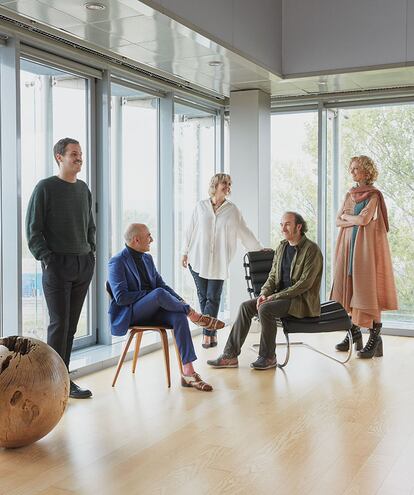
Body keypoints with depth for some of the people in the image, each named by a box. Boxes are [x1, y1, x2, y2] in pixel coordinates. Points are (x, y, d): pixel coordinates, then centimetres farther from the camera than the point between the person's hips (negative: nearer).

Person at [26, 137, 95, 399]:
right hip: (57, 265, -6)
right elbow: (33, 230, -6)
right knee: (59, 324, -7)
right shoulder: (45, 188, -4)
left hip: (84, 265, 6)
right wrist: (47, 259, -13)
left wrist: (91, 252, 12)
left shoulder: (84, 189, 14)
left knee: (71, 325, 8)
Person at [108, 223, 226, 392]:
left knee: (179, 316, -25)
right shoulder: (117, 262, -9)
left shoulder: (147, 258, 15)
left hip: (150, 310, 7)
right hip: (128, 314, -6)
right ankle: (195, 316, -15)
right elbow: (121, 297, -17)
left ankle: (188, 372, -31)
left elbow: (160, 283, 13)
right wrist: (150, 293, -16)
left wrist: (180, 301, -4)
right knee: (159, 293, -35)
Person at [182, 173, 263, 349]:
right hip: (198, 259, 1)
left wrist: (260, 250, 8)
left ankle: (207, 334, -1)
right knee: (203, 297, 4)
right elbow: (191, 230, 9)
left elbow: (245, 232, 9)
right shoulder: (200, 206, 5)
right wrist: (185, 252, 9)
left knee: (213, 298, -5)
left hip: (218, 262, -1)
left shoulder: (232, 210, 4)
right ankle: (212, 333, 14)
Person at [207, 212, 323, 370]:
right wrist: (264, 294, -6)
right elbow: (273, 276, 15)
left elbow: (305, 283, -19)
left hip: (302, 300, -8)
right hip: (281, 296, 8)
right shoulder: (282, 247, 13)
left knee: (265, 308, -30)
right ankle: (230, 355, -9)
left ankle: (268, 358, -14)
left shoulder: (312, 250, -12)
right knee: (246, 306, -10)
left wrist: (275, 297, -20)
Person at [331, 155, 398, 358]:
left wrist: (347, 216, 1)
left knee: (368, 288, -10)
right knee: (349, 286, 5)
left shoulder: (374, 195, -4)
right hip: (348, 244, 7)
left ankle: (375, 336, -7)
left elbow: (363, 219, -16)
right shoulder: (350, 194, 16)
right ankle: (354, 332, 13)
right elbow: (338, 221, 8)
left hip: (366, 245, -7)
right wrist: (356, 219, -8)